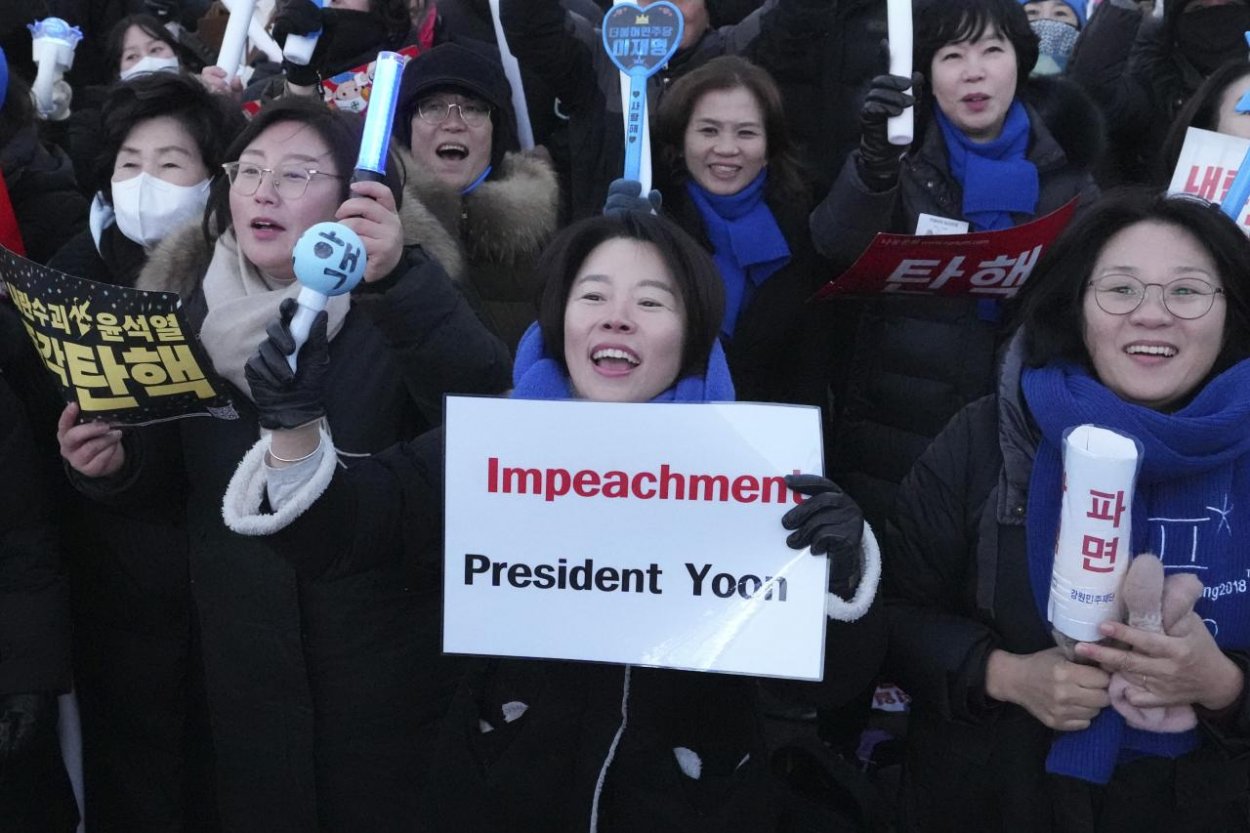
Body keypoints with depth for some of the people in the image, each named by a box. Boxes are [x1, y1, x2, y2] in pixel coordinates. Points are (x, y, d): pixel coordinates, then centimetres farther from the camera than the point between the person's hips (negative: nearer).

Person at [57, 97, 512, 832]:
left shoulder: (401, 309, -9)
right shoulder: (192, 304, 4)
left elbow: (486, 409, -30)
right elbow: (173, 486, 12)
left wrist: (399, 279, -43)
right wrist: (116, 465, -9)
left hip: (381, 652, -3)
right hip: (239, 652, 4)